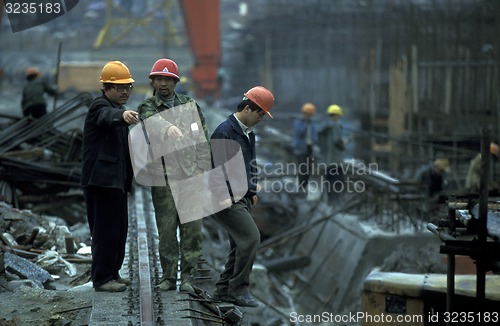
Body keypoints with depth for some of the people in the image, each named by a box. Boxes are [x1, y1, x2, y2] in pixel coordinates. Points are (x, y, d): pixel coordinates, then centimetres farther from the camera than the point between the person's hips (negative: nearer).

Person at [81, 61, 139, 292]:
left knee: (119, 228, 14)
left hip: (116, 179, 10)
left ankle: (112, 273, 24)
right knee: (105, 229, -9)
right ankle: (101, 279, -4)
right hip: (101, 179, -10)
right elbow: (108, 116, -37)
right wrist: (123, 115, -57)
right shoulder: (100, 106, -10)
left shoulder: (118, 109, 20)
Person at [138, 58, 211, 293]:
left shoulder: (190, 105, 15)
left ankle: (188, 277, 2)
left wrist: (203, 173, 5)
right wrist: (169, 128, -40)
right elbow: (154, 121, -18)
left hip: (191, 176, 2)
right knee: (166, 229, -1)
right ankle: (168, 277, 8)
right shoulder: (147, 107, 7)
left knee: (191, 228, -2)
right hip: (164, 178, -2)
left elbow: (203, 139, 14)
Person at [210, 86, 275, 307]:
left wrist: (252, 192, 21)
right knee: (251, 237, -17)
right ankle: (238, 288, -9)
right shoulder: (224, 132, -15)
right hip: (226, 199, -10)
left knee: (241, 244, 10)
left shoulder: (249, 134, 16)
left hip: (242, 198, 10)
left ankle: (224, 289, 19)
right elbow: (216, 167, -20)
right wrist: (223, 196, -24)